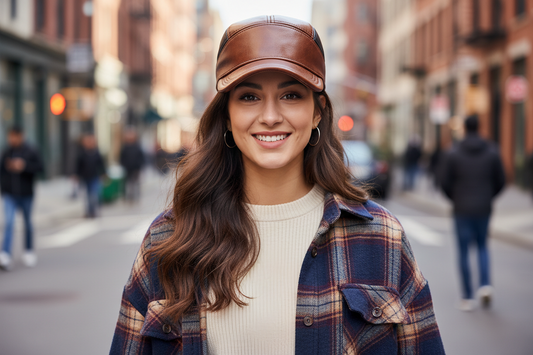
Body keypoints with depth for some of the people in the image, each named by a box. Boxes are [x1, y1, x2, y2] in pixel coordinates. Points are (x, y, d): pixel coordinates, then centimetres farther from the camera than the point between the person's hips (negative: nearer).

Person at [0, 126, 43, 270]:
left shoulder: (30, 151, -4)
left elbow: (39, 167, -9)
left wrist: (24, 166, -20)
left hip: (26, 194, -1)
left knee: (27, 223, 12)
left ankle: (29, 251, 29)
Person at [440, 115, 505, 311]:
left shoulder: (453, 153, -7)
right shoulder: (492, 151, -1)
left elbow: (445, 182, -7)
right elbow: (500, 180, 1)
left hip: (462, 209, -2)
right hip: (484, 208, 2)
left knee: (464, 252, 6)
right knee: (482, 246, 21)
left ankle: (468, 298, 7)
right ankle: (485, 285, 1)